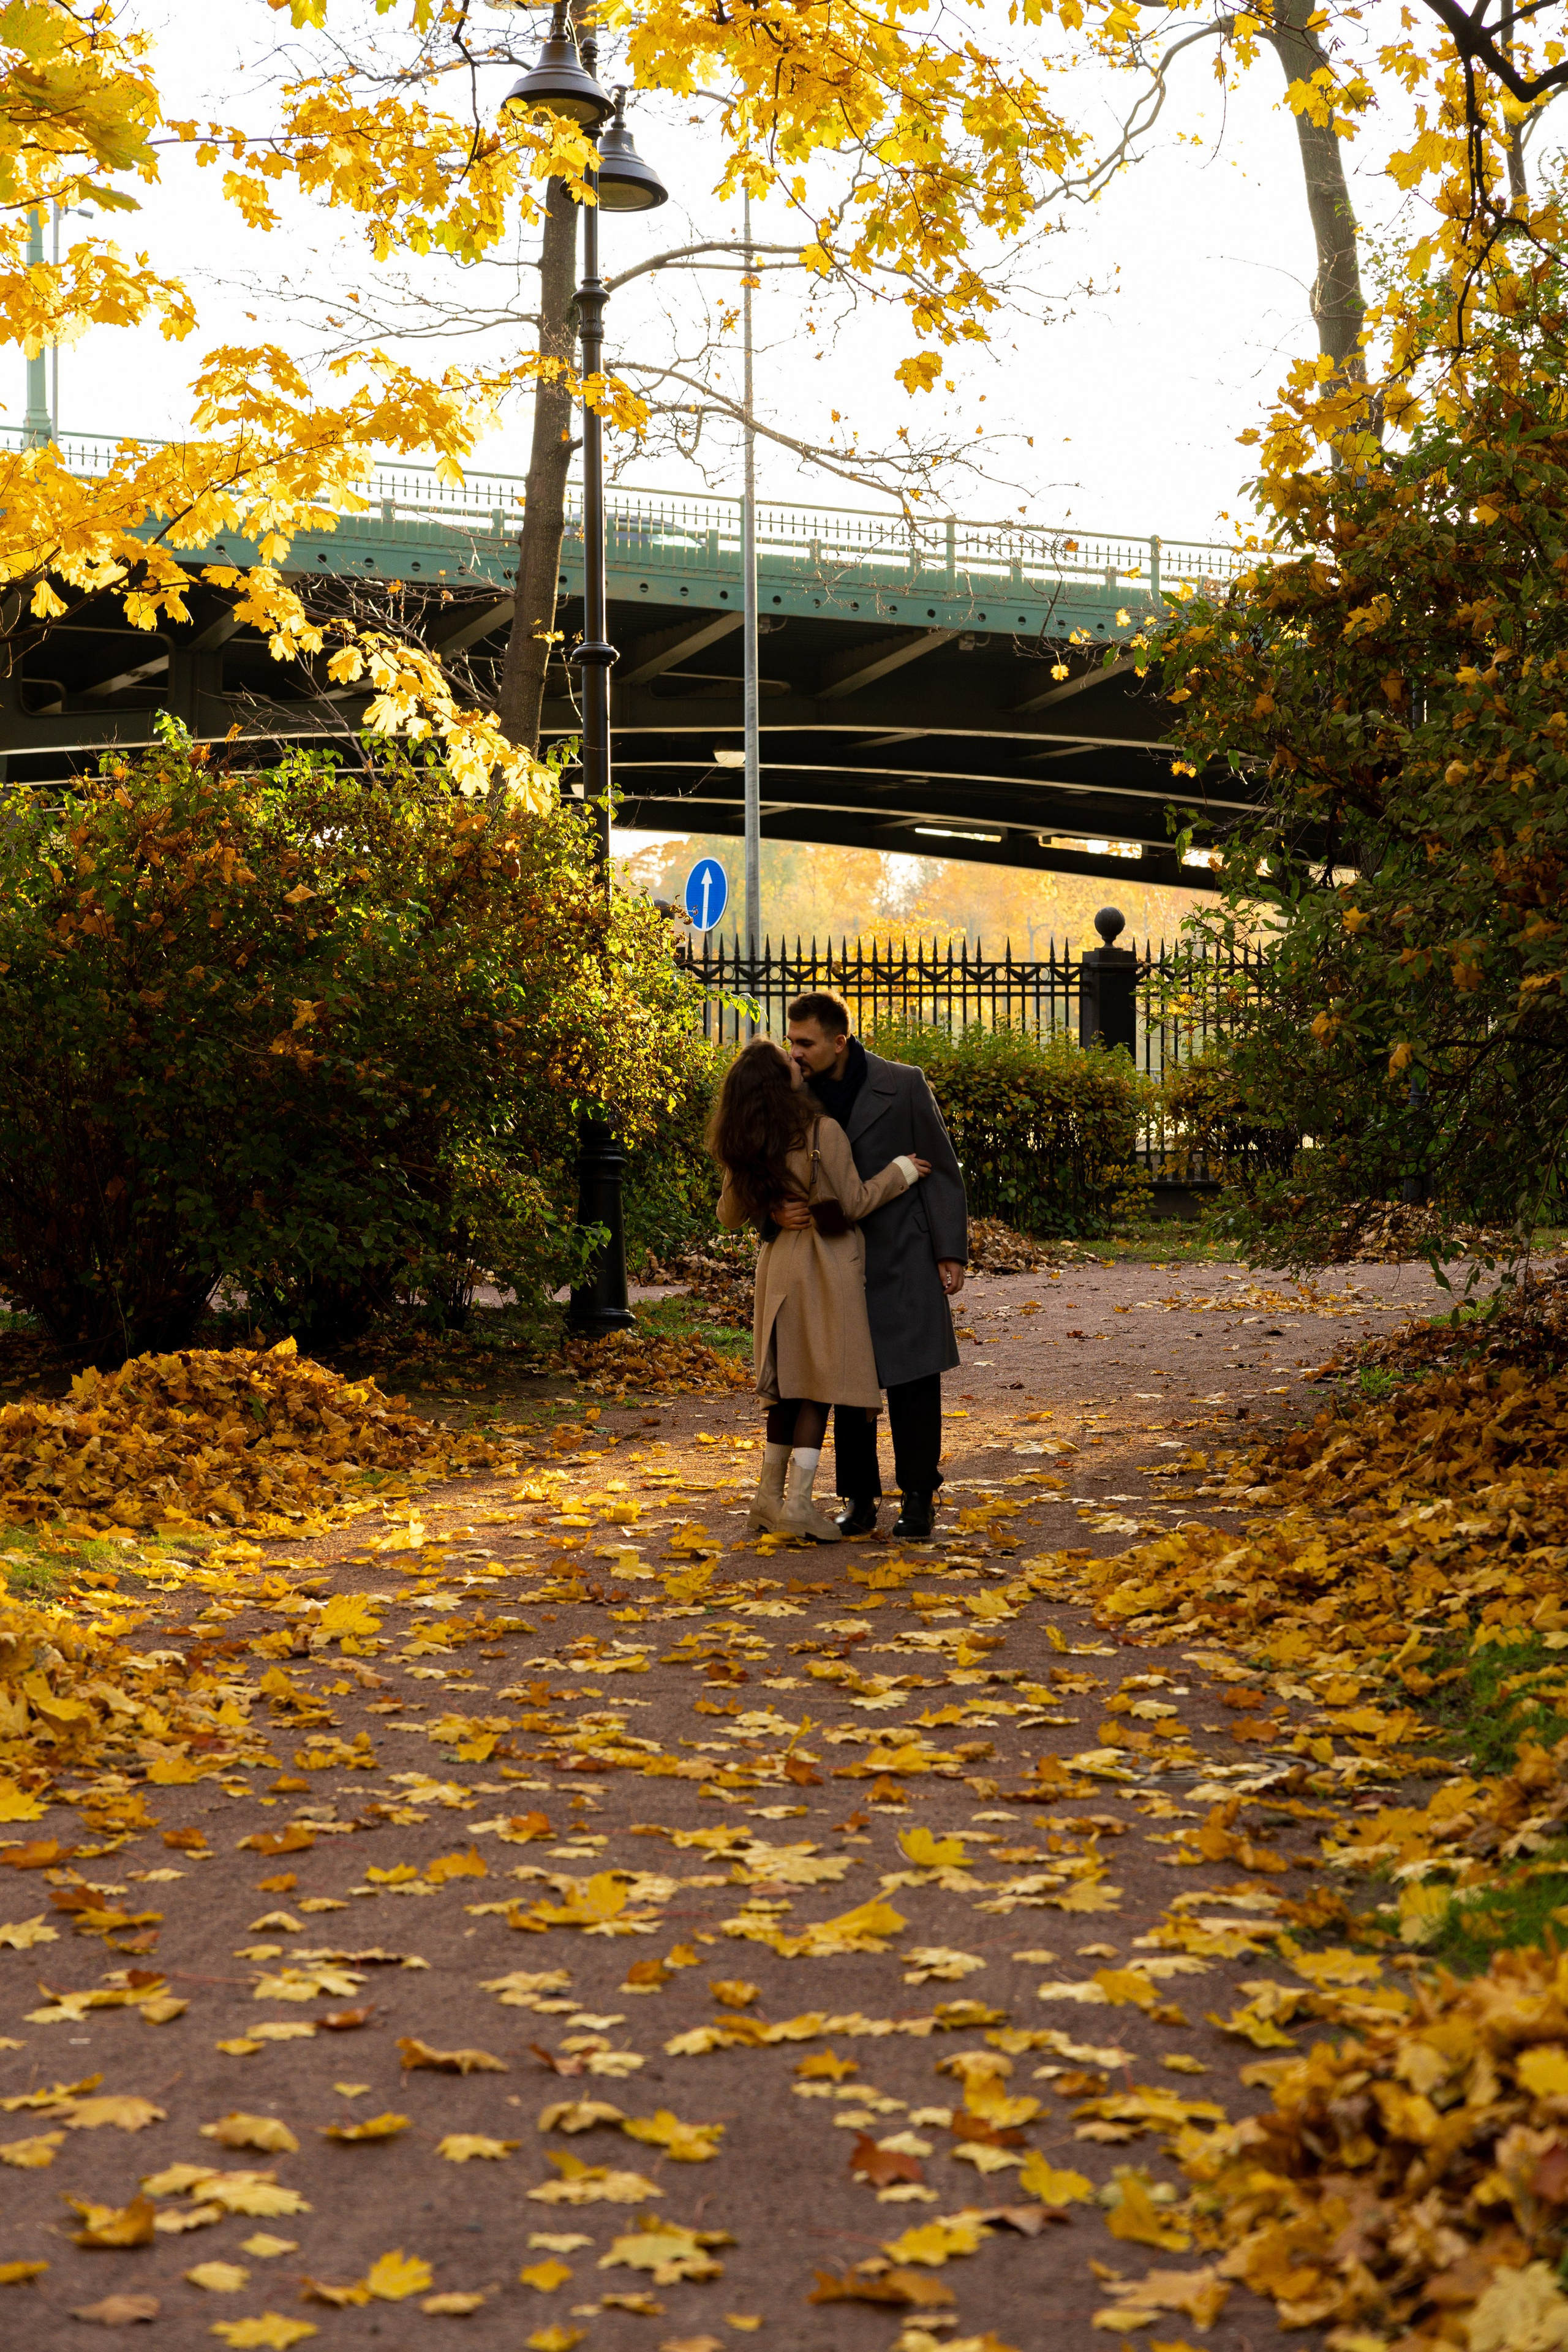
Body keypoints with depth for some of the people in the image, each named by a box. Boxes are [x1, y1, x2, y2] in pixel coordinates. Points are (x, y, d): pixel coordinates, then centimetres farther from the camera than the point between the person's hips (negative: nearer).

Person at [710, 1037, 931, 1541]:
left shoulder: (745, 1149, 3)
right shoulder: (821, 1131, -16)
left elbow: (729, 1216, 14)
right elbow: (854, 1202, -10)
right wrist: (900, 1171, 3)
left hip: (779, 1267, 6)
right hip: (824, 1266, -6)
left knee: (790, 1383, 15)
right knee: (821, 1385, -1)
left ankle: (770, 1498, 17)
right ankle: (798, 1503, -3)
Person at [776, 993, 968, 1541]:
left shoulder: (904, 1086, -7)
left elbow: (941, 1169, -2)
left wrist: (951, 1252, -6)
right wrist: (777, 1209, -19)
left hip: (903, 1259, -3)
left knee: (914, 1381, -2)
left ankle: (918, 1499, 8)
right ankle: (860, 1500, 17)